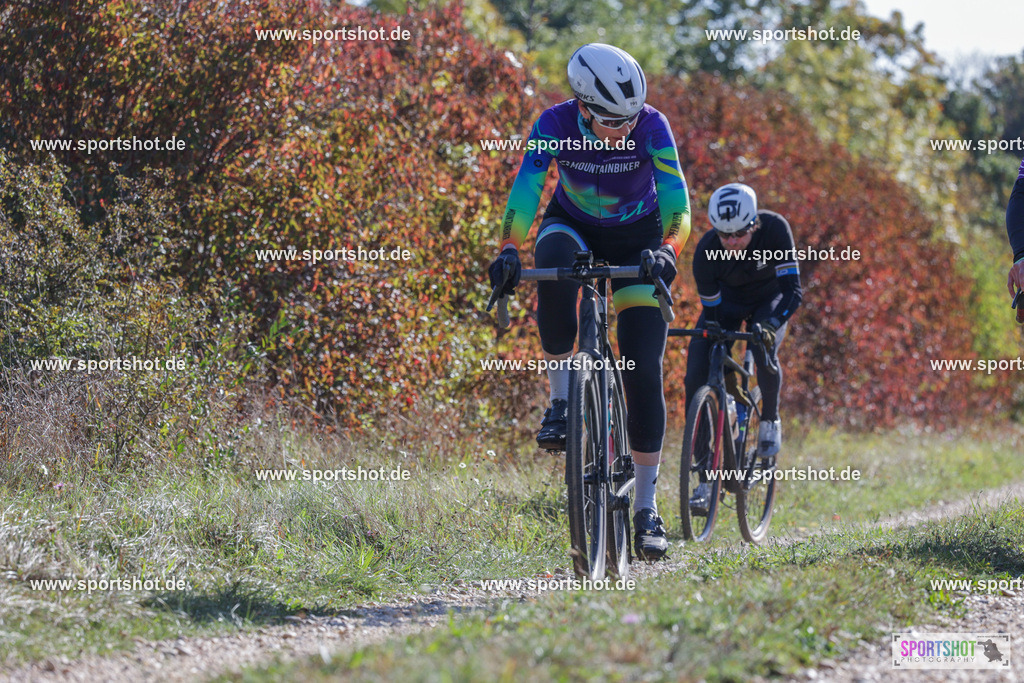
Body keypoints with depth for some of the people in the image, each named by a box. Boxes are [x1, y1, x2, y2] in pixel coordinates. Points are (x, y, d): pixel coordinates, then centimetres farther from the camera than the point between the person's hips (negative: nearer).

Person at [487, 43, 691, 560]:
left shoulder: (651, 126, -25)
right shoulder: (555, 125, -24)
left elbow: (675, 197, -32)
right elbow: (525, 190, -32)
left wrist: (668, 250, -50)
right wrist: (509, 251, -48)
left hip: (638, 241, 0)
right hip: (574, 228, 0)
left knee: (644, 373, -9)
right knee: (553, 262, -39)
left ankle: (646, 507, 0)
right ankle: (560, 398, -25)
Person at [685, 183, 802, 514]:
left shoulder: (774, 228, -33)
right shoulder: (706, 251, -29)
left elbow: (793, 290, -33)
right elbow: (712, 312, -19)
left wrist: (771, 324, -49)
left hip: (768, 300, -1)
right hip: (727, 300, 1)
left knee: (764, 352, -34)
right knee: (696, 378, -16)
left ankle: (770, 420, -2)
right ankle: (705, 480, -7)